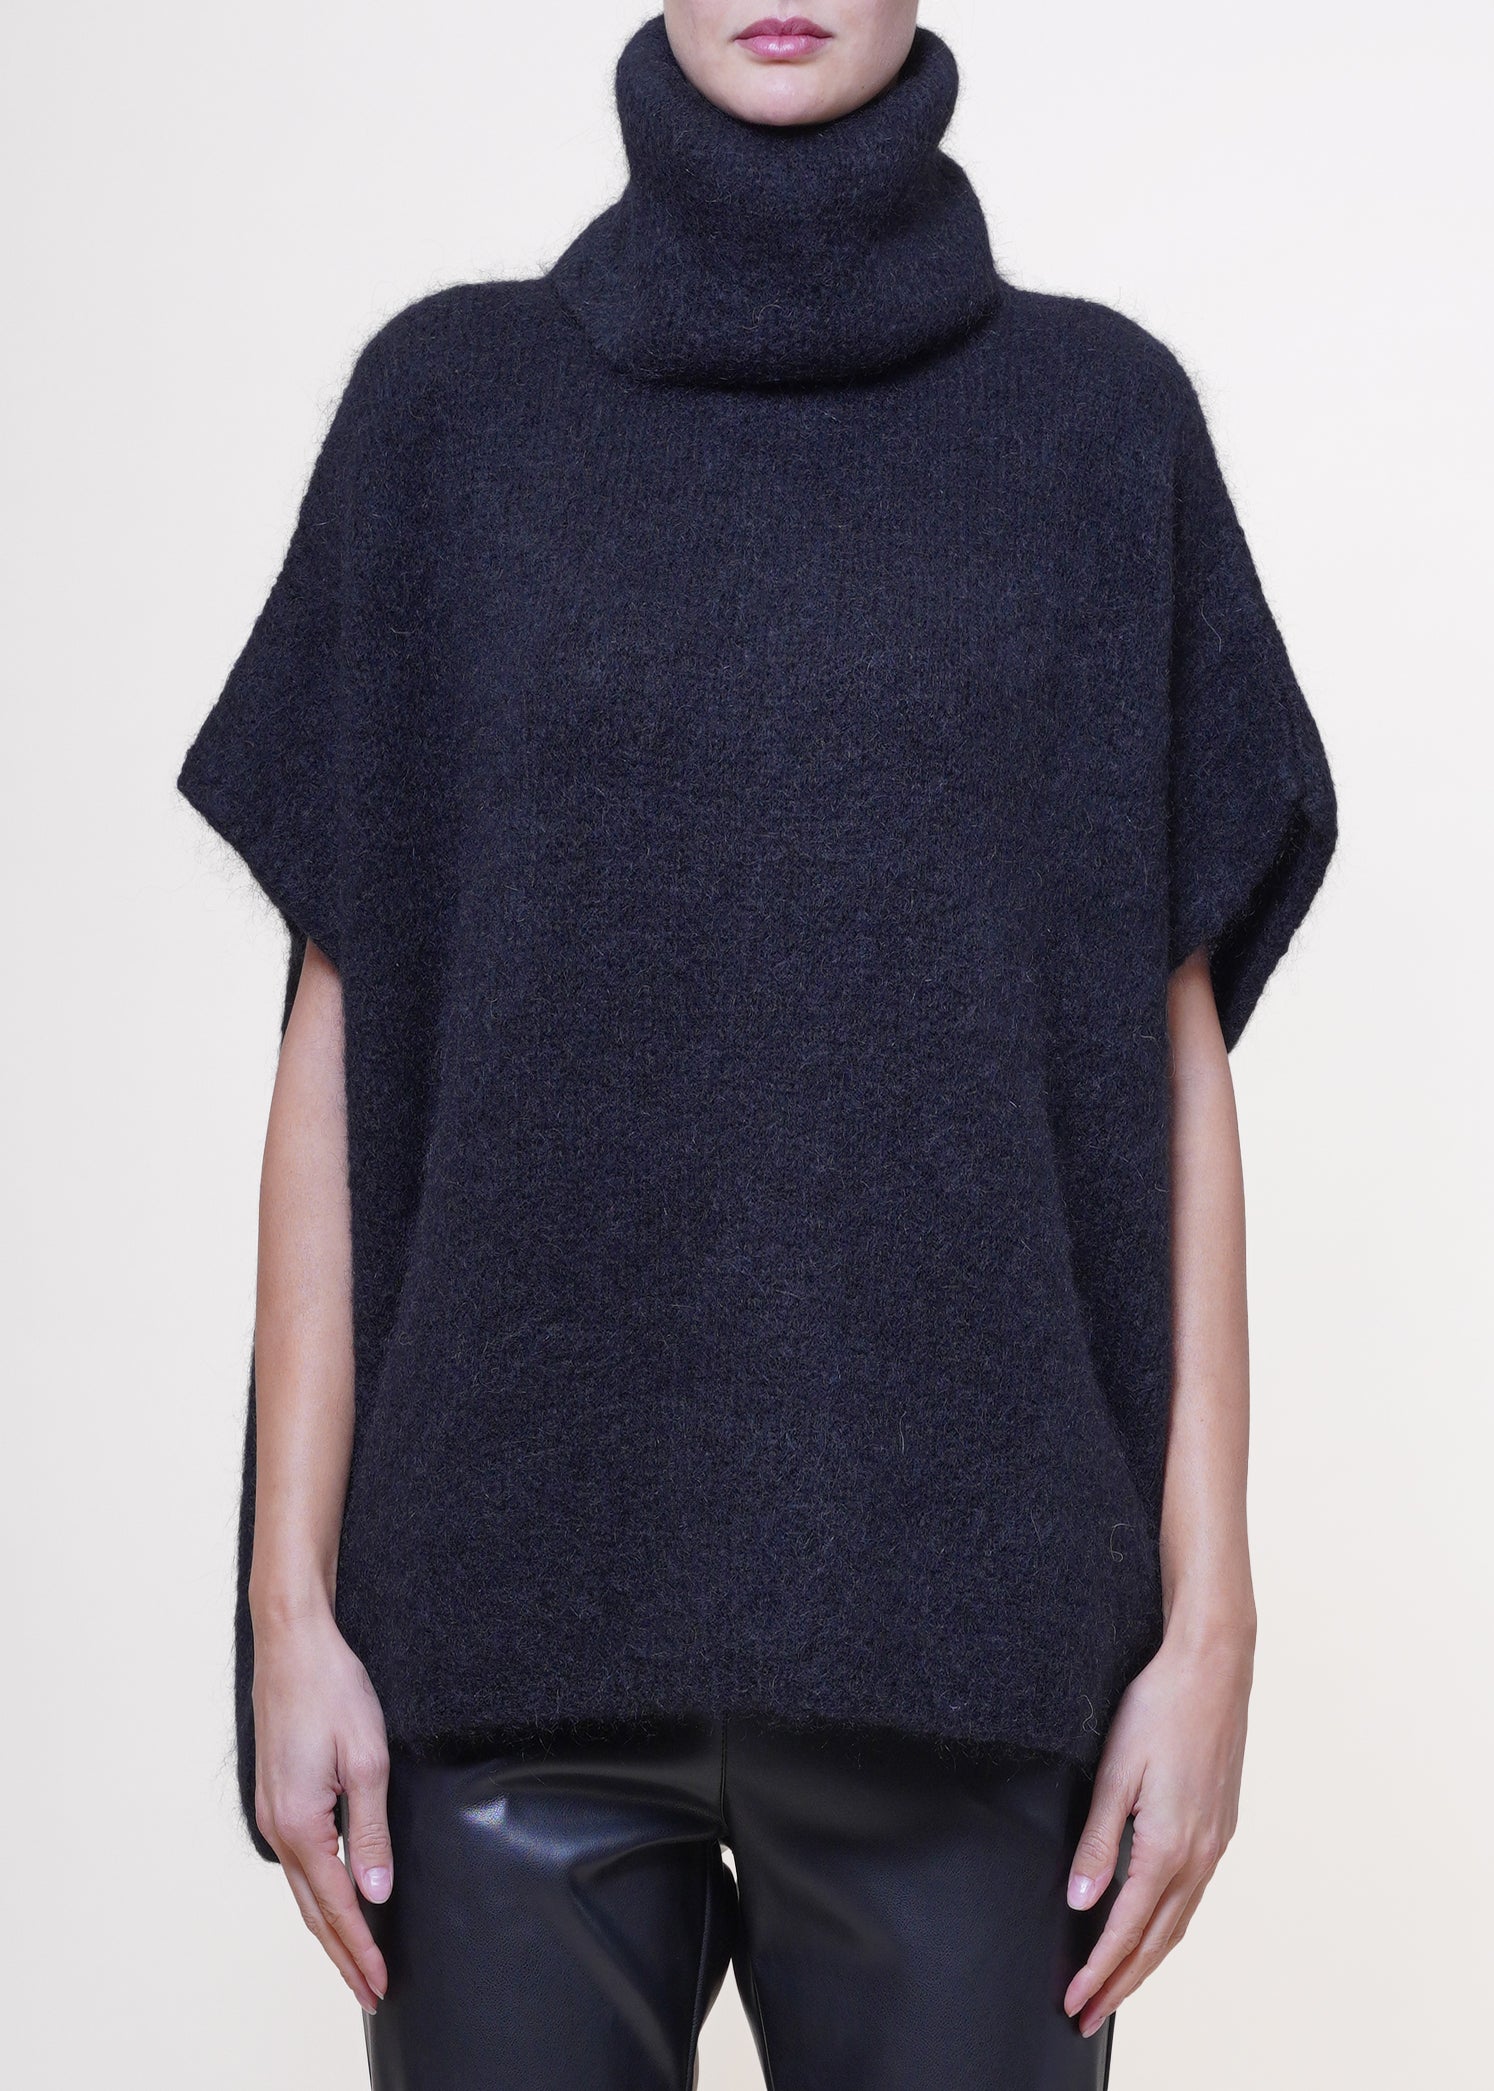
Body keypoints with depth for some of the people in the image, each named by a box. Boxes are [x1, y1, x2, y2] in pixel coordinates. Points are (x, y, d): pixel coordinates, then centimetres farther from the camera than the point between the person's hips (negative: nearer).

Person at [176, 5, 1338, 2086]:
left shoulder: (1101, 417, 5)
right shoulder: (451, 398, 5)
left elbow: (1173, 1039, 3)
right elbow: (342, 1020, 3)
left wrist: (1209, 1619, -3)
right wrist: (290, 1604, -2)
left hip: (962, 1600, 0)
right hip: (520, 1584, 1)